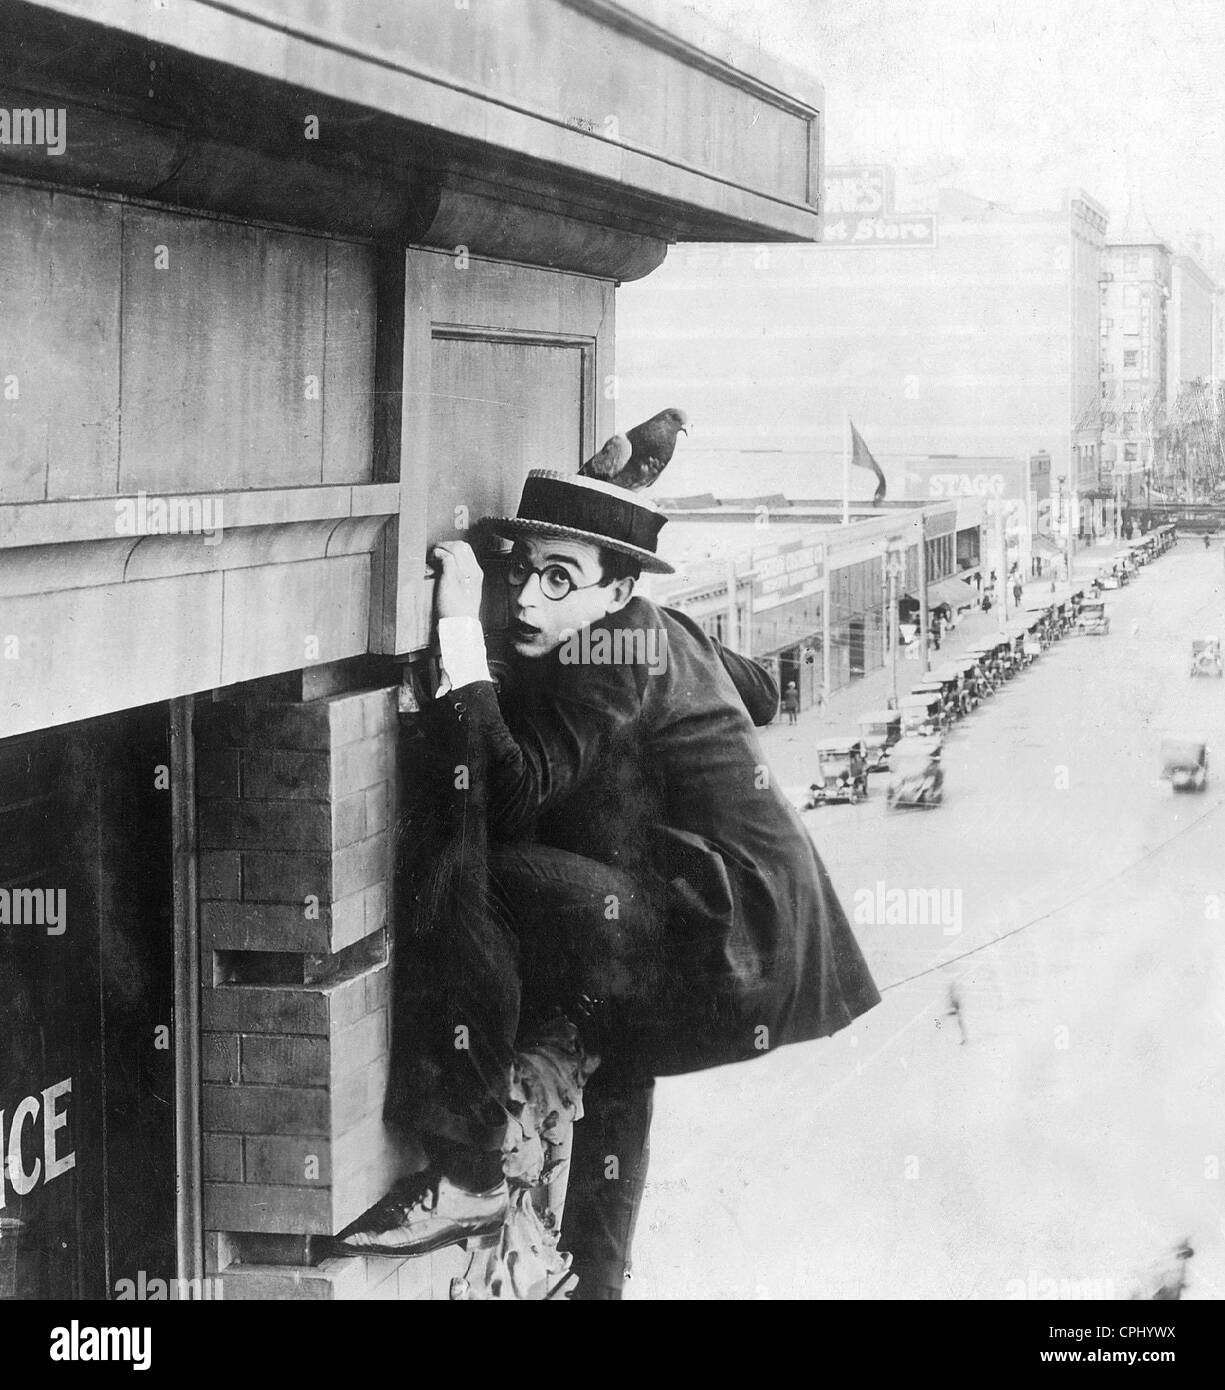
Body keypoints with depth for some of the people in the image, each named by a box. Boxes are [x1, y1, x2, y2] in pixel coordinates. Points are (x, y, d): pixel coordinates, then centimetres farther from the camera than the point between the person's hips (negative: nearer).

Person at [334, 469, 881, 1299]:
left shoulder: (609, 656, -15)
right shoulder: (659, 633, 14)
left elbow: (513, 789, -24)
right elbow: (760, 693, 33)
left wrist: (460, 631, -22)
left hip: (729, 942, -11)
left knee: (463, 880, -22)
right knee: (609, 1055, 34)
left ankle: (473, 1174, -11)